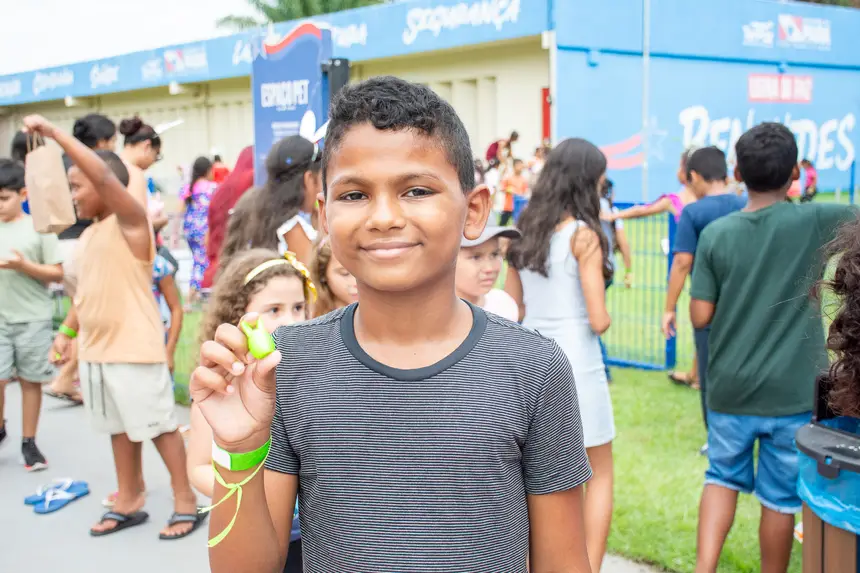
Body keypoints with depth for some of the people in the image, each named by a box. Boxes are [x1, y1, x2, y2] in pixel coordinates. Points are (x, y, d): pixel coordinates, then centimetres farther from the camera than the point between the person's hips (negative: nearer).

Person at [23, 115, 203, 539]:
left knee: (158, 425, 0)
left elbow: (103, 175, -26)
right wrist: (66, 332, 11)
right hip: (95, 350, 8)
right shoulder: (87, 235, 14)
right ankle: (128, 502, 27)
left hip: (134, 350, -8)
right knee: (120, 427, 15)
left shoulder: (131, 221, -11)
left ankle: (185, 502, 12)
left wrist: (54, 133, -24)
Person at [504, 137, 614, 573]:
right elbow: (598, 320, -14)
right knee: (599, 475, 11)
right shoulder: (583, 234, -13)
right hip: (575, 364, -6)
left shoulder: (524, 232, 6)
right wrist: (603, 316, 7)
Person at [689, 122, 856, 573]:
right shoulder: (816, 222, -10)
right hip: (793, 392, -2)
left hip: (729, 389, 2)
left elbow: (700, 317, -5)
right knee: (780, 497, 12)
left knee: (723, 477, 19)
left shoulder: (716, 233, -6)